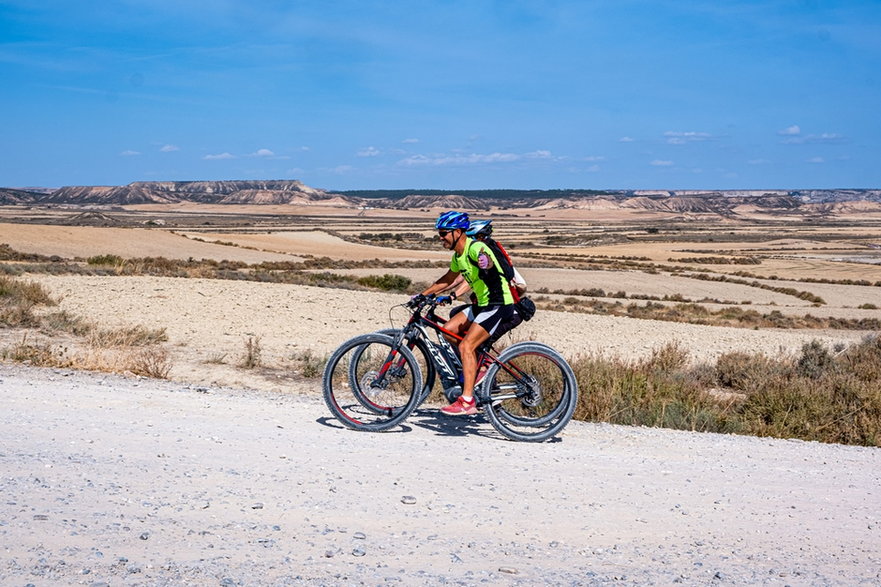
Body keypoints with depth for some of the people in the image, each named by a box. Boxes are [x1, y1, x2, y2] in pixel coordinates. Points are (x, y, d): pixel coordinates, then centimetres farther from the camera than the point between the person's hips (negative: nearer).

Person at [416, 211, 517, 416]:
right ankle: (480, 366, 16)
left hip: (499, 305, -10)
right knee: (448, 329, 4)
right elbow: (447, 280, 27)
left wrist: (485, 262, -62)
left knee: (466, 346, -17)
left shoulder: (475, 248, -18)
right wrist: (423, 295, 26)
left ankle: (467, 401, -17)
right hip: (482, 304, 10)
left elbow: (484, 257, -41)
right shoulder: (458, 256, 12)